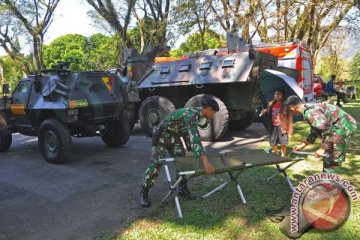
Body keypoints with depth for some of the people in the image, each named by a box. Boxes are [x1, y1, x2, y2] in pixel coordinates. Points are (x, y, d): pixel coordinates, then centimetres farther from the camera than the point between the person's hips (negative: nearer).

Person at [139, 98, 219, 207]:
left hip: (174, 136, 9)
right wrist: (205, 161, -49)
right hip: (162, 135, -9)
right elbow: (194, 137, -42)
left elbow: (189, 135, 15)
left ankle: (183, 189, 20)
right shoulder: (192, 114, -29)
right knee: (155, 164, -9)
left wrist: (192, 152, 21)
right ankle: (144, 193, 5)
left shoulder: (195, 114, 2)